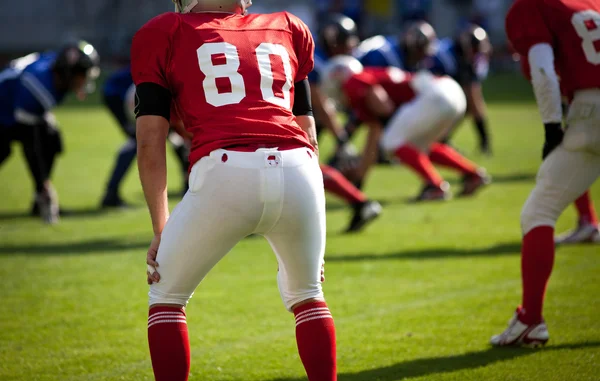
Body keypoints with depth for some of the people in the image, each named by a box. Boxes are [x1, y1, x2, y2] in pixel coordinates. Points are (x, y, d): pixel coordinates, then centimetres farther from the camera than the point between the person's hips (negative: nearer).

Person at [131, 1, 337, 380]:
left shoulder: (164, 34, 19)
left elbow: (151, 144, 13)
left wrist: (161, 227, 18)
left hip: (225, 176, -3)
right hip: (297, 173, 3)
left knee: (167, 297, 20)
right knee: (307, 295, 27)